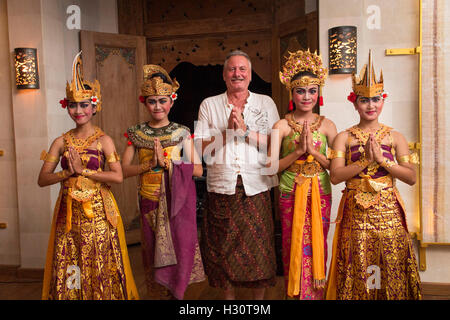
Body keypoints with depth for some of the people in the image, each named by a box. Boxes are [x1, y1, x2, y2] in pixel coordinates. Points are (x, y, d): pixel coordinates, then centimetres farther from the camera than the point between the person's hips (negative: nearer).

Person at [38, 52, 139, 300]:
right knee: (67, 269, 5)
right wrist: (68, 172, -13)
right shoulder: (61, 142, 6)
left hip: (97, 212, -3)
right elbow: (42, 179, 3)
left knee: (100, 265, 1)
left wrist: (83, 170, -14)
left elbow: (117, 176, -13)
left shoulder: (103, 140, -2)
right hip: (68, 212, 3)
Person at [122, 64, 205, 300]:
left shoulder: (181, 133, 0)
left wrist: (167, 162, -17)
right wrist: (149, 165, -16)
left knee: (179, 248, 1)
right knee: (153, 251, 9)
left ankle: (176, 293, 22)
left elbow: (198, 170, -7)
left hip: (177, 200, -1)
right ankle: (157, 294, 27)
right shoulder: (136, 134, 4)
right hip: (150, 200, 2)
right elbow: (123, 170, 0)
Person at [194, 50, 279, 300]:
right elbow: (200, 148, 0)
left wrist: (245, 130, -13)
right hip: (221, 188, 1)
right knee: (223, 247, 7)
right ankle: (229, 294, 26)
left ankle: (259, 297, 23)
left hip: (256, 187, 0)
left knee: (258, 246, 4)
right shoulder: (209, 105, 8)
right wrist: (227, 131, -13)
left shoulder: (266, 103, 8)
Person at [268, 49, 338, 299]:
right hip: (291, 193, -1)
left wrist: (313, 151, -14)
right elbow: (272, 166, -7)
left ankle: (317, 293, 25)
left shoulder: (327, 125, 3)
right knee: (294, 249, 4)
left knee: (317, 247, 7)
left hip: (320, 193, 1)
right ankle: (297, 293, 23)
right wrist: (298, 150, -17)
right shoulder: (281, 126, -2)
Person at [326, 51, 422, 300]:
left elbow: (411, 178, 0)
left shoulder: (395, 137, 6)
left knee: (392, 269, 1)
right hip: (356, 213, -1)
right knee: (357, 270, 1)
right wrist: (366, 160, -15)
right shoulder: (344, 138, 4)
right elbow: (335, 176, -7)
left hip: (388, 212, 1)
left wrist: (381, 159, -11)